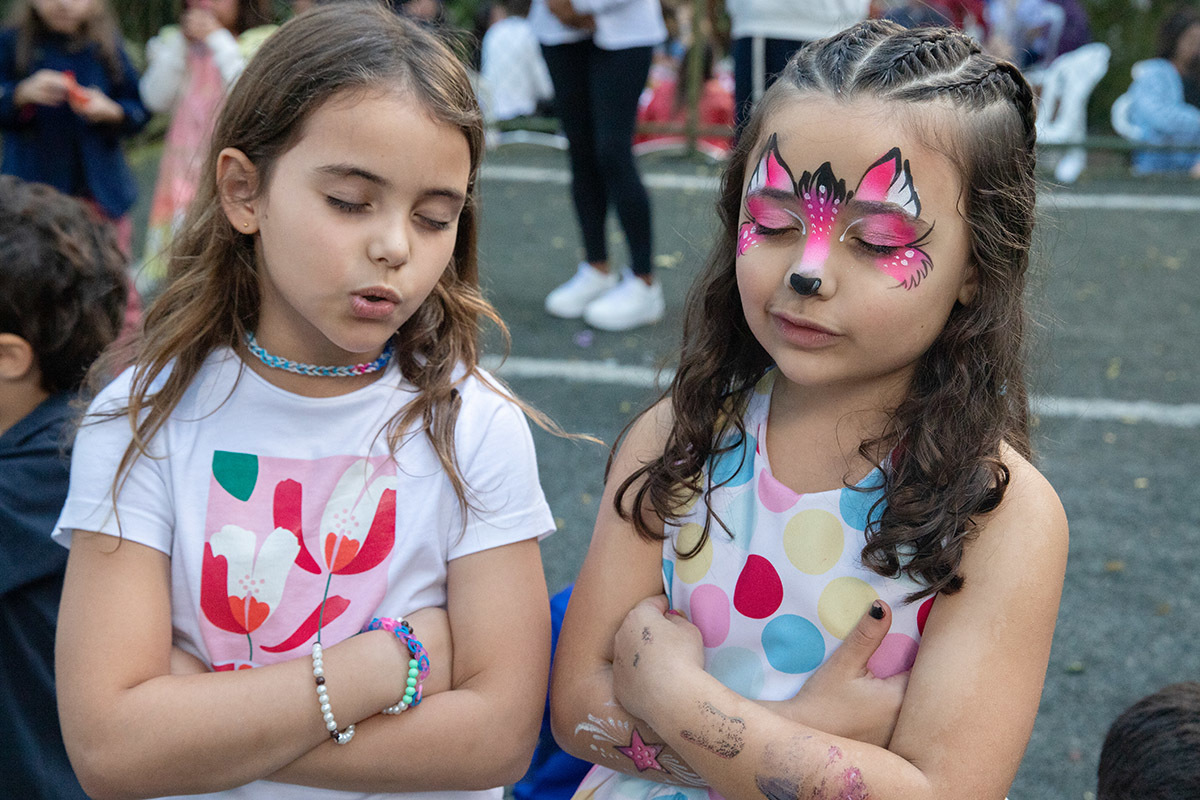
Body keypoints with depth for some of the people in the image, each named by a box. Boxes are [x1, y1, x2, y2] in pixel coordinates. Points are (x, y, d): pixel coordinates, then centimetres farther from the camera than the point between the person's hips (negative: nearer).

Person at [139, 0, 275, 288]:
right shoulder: (174, 41, 14)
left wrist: (219, 39, -12)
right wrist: (180, 43, -3)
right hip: (185, 167, 4)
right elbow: (157, 99, 1)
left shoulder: (260, 43, 1)